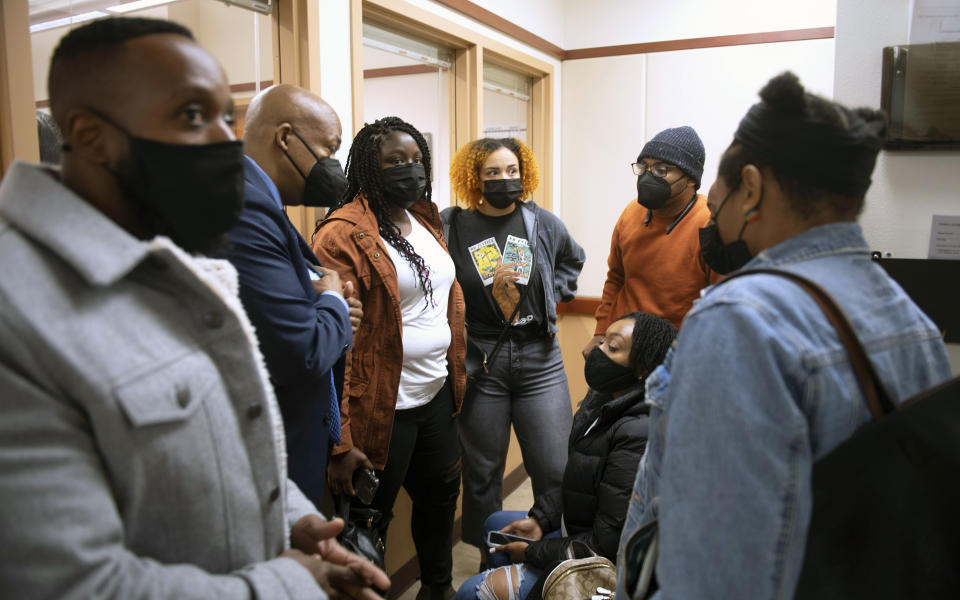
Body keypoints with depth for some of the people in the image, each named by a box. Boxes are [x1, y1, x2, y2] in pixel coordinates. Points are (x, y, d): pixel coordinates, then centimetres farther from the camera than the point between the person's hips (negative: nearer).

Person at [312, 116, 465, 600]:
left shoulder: (426, 221, 9)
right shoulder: (342, 235, -17)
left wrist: (455, 379, 15)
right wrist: (339, 441, -23)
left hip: (436, 396, 8)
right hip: (383, 410, -8)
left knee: (441, 497, 25)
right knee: (369, 525, 11)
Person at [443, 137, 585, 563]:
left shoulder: (544, 224, 4)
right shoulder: (450, 228, -4)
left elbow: (571, 262, 23)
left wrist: (549, 298, 9)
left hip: (539, 357, 2)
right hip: (478, 360, -1)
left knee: (555, 470, 3)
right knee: (482, 472, 11)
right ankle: (488, 560, 31)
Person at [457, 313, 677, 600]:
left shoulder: (638, 436, -31)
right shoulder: (601, 399, 0)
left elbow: (607, 546, -27)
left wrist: (534, 552, -15)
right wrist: (539, 520, 2)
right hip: (577, 528, 10)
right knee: (496, 522, 26)